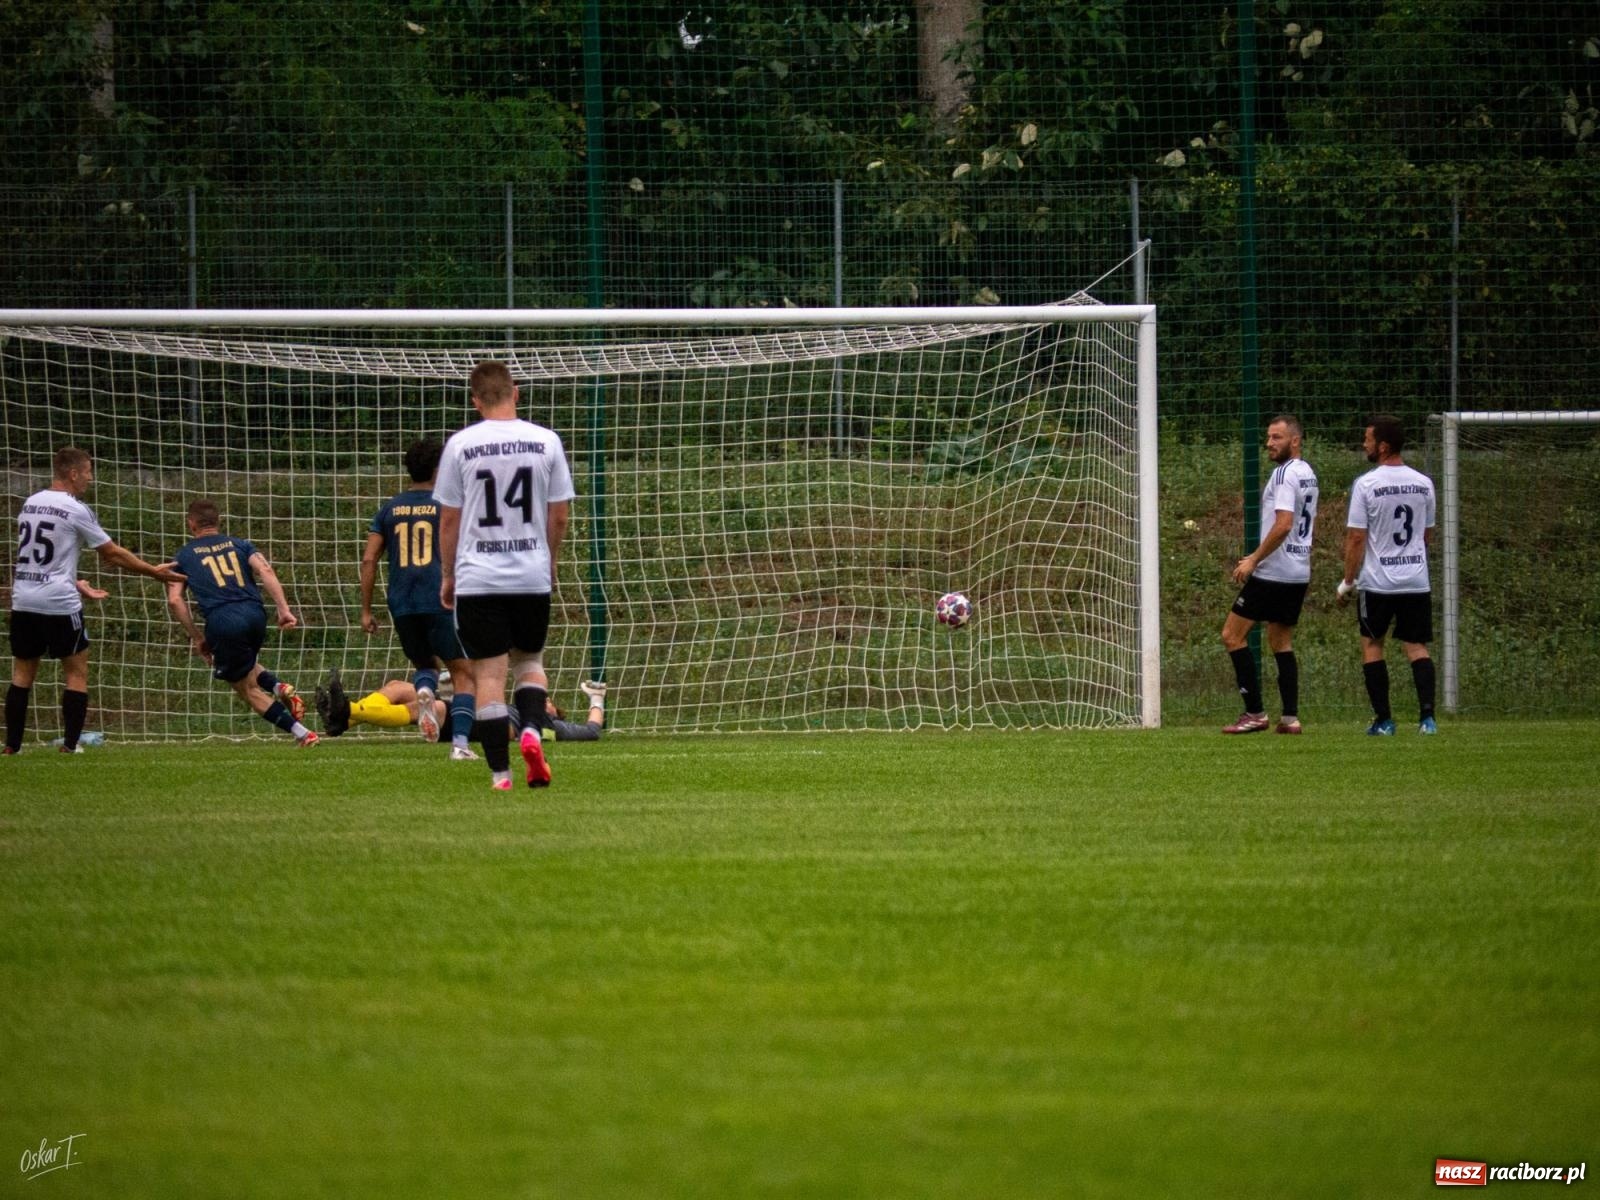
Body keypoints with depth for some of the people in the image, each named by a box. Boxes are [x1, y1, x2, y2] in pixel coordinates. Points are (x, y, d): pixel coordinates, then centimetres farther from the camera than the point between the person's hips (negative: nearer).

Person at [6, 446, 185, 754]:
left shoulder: (30, 504, 11)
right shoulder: (76, 510, -8)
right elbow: (112, 554, -1)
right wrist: (154, 572, 9)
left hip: (23, 601, 6)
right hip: (59, 603, -6)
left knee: (22, 674, 11)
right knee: (76, 672, 6)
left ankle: (12, 745, 8)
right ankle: (70, 745, 0)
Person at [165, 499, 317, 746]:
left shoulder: (184, 556, 17)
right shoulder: (239, 545, 20)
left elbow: (174, 600, 6)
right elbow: (265, 570, 2)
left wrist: (196, 637, 11)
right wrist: (284, 609, -5)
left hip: (222, 621, -4)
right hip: (255, 614, 4)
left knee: (248, 690, 9)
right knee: (246, 666, 33)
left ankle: (302, 733, -3)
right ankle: (278, 686, 3)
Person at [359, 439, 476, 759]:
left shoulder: (389, 510, 11)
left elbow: (368, 559, 6)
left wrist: (366, 610, 10)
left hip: (402, 604, 4)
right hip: (441, 600, -4)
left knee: (424, 664, 25)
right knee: (463, 673, 3)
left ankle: (425, 690, -11)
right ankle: (459, 743, -13)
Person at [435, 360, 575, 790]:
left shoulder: (460, 445, -4)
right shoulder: (546, 441, 0)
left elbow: (449, 519, 0)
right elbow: (560, 515, 4)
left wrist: (447, 575, 11)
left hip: (477, 578, -2)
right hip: (532, 575, 2)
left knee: (489, 673, 2)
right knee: (529, 660, 19)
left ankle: (500, 772, -1)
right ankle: (531, 731, -7)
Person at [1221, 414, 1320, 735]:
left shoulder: (1284, 474, -15)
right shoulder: (1308, 474, 14)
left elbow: (1283, 524, -24)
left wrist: (1253, 560, -18)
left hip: (1273, 573, -9)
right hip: (1299, 572, 9)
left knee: (1233, 636, -3)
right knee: (1281, 642, 15)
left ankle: (1254, 712, -7)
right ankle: (1290, 717, 7)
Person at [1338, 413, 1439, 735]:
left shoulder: (1366, 485, -11)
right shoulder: (1423, 484, 4)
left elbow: (1356, 538, -10)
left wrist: (1347, 581, -2)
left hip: (1378, 582, -4)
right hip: (1417, 581, 4)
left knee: (1372, 645, 10)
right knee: (1417, 647, 7)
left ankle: (1383, 720, 6)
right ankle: (1427, 717, -8)